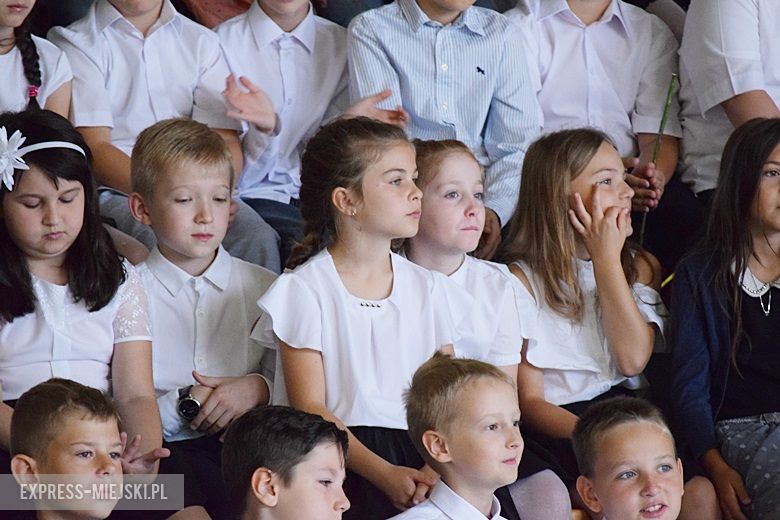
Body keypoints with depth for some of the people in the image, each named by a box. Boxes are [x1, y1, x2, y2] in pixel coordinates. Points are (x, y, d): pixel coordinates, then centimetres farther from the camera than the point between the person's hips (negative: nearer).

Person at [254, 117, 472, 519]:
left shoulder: (429, 288, 13)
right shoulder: (305, 290, -1)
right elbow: (309, 409, -7)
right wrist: (384, 475, -18)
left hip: (420, 446, 4)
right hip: (341, 453, -4)